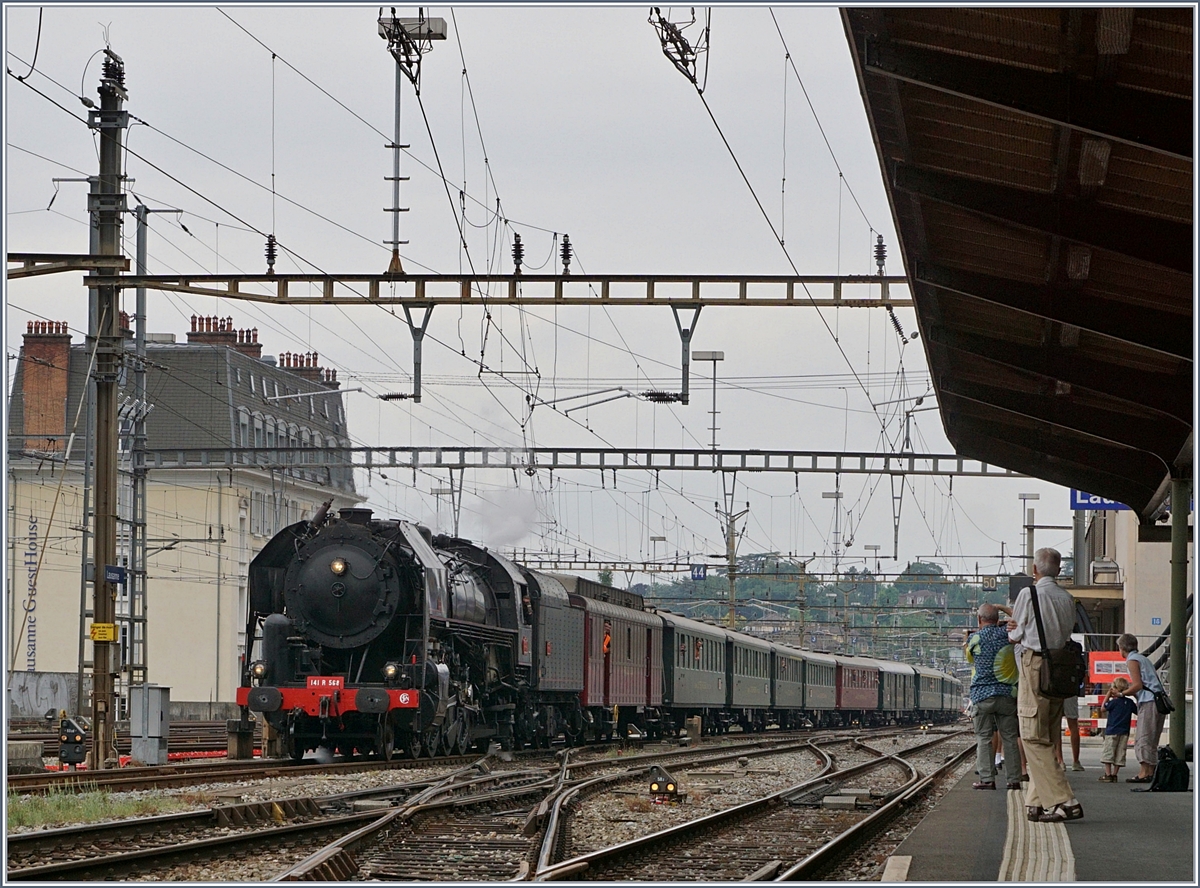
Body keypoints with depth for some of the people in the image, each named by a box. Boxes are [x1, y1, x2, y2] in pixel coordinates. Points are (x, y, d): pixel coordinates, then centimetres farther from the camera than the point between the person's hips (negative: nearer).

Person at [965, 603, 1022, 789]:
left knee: (983, 737, 2)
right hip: (1007, 693, 2)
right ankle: (1014, 779, 4)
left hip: (982, 694, -2)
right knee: (1009, 737, 5)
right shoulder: (1008, 636, 1)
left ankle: (987, 779, -5)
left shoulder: (974, 639, -2)